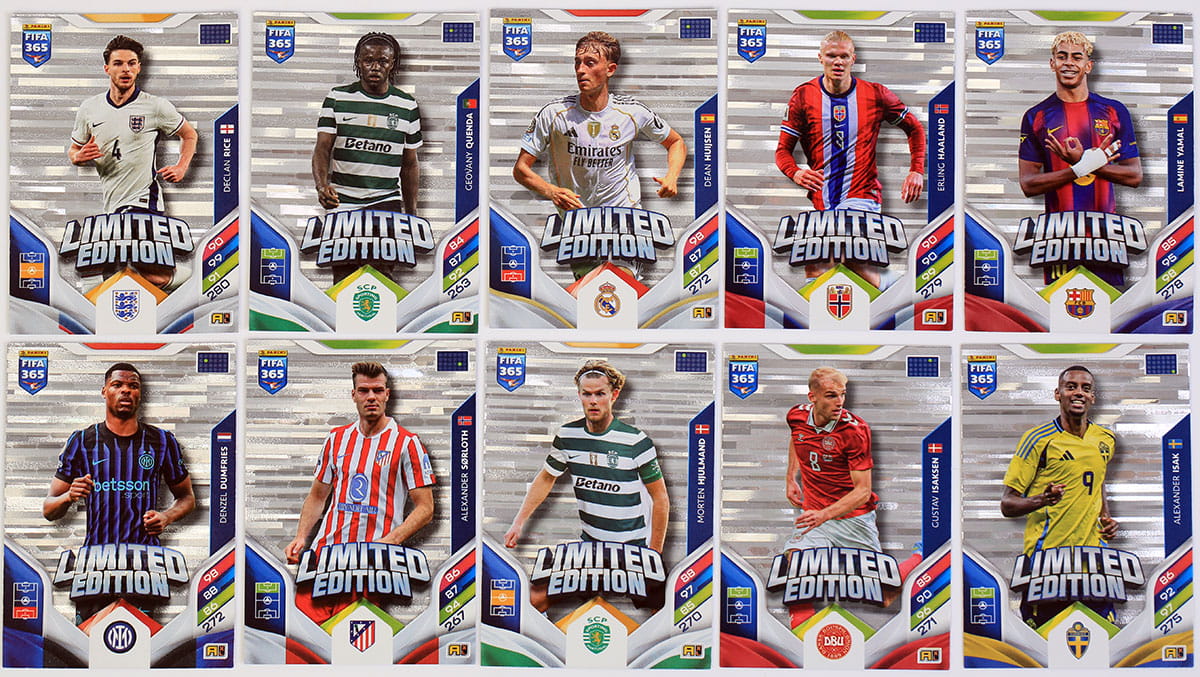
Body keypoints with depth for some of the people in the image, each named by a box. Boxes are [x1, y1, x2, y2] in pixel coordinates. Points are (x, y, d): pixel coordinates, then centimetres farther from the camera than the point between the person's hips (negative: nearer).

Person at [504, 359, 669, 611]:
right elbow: (546, 479, 16)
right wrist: (519, 523, 9)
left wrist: (655, 555, -8)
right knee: (537, 598, -3)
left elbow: (661, 500, -6)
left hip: (631, 549, -3)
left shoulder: (636, 442, -12)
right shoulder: (568, 436, 0)